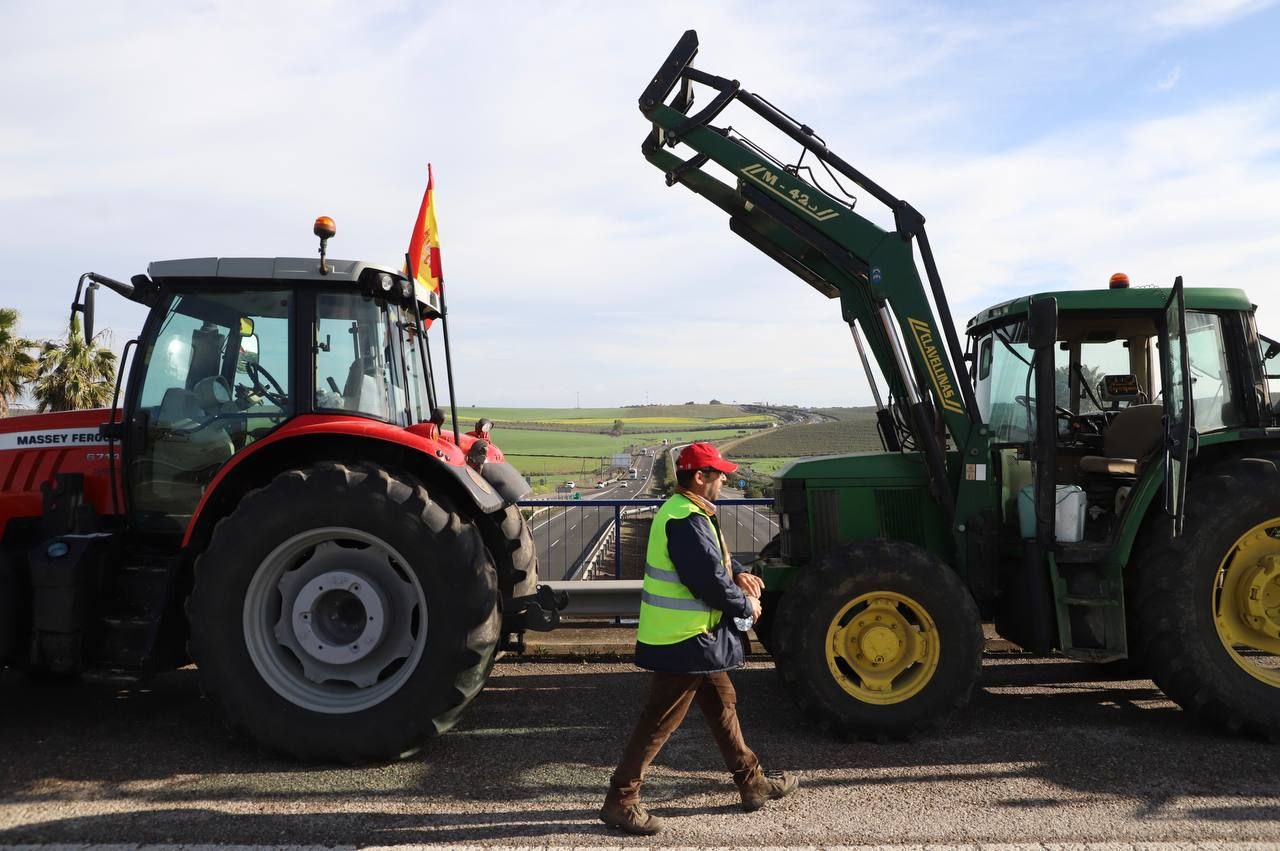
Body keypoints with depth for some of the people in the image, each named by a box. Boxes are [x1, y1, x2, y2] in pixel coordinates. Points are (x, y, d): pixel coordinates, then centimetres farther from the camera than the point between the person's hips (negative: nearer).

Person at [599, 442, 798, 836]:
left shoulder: (687, 512, 10)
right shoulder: (685, 521, -24)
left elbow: (714, 557, 20)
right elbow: (710, 582, -26)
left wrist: (739, 573, 0)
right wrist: (747, 605, -10)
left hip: (696, 638, 11)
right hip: (683, 640, -11)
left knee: (723, 705, 20)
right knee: (659, 721, -2)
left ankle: (752, 782, 34)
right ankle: (620, 799, 9)